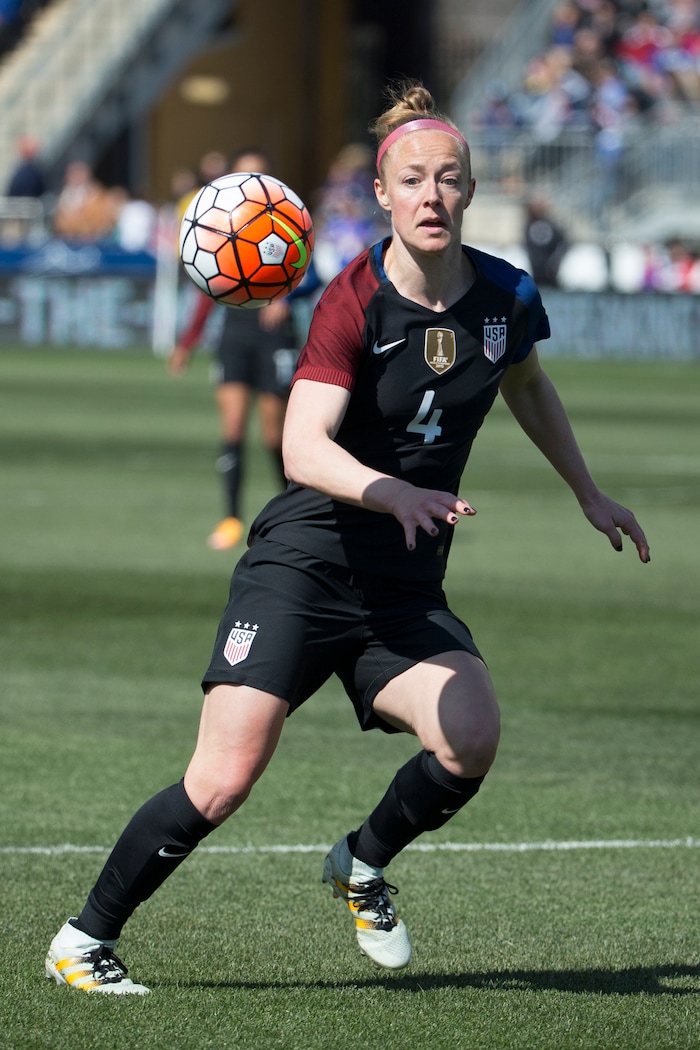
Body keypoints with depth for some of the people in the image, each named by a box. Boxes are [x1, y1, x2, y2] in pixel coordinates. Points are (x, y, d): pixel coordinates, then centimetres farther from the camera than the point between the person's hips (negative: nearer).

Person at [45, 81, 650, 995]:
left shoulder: (507, 298, 1)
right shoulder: (354, 302, -15)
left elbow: (528, 387, 25)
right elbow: (304, 447, -28)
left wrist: (589, 493, 27)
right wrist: (396, 493, -44)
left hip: (408, 588, 4)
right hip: (305, 565, -4)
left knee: (472, 739, -21)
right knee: (223, 783, -14)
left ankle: (363, 865, 9)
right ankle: (83, 942, 4)